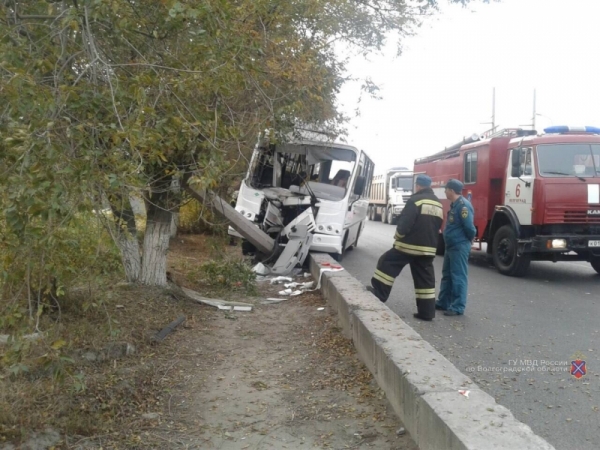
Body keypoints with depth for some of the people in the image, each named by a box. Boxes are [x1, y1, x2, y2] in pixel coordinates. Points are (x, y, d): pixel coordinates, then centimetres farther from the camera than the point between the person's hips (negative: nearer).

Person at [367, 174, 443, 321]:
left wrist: (398, 236, 1)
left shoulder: (415, 200, -11)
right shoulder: (438, 205, 14)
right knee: (425, 279, 8)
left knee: (387, 263, 9)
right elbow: (438, 227, 18)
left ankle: (378, 292, 12)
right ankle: (427, 311, 8)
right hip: (428, 248, 7)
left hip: (409, 244, -7)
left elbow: (404, 223, -15)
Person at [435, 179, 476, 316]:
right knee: (447, 275, 16)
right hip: (451, 246, 10)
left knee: (458, 277, -5)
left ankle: (458, 307, 0)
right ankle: (443, 302, 25)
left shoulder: (463, 205, -19)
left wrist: (469, 240, -6)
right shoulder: (455, 204, 12)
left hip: (460, 247, -10)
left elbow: (469, 227, -21)